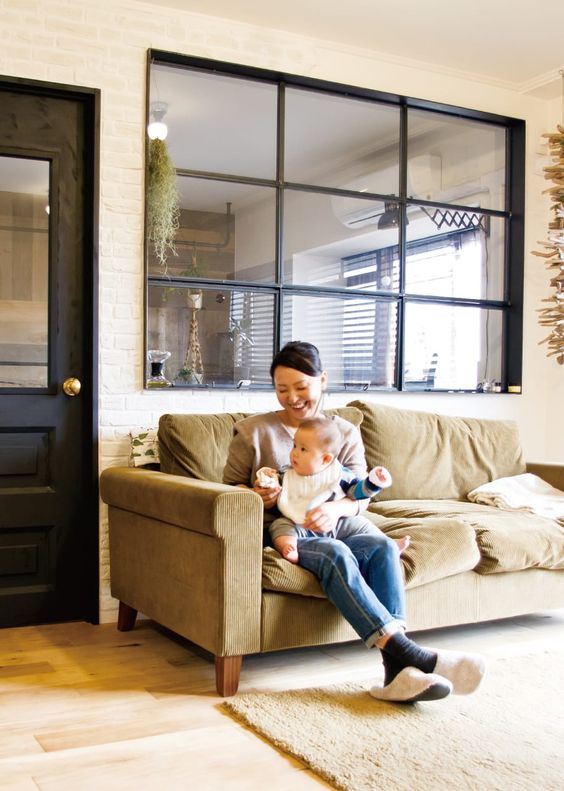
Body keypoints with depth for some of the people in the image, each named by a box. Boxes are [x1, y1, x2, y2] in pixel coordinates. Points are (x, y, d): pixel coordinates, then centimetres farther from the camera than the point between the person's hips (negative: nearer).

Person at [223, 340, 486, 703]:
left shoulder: (346, 433, 11)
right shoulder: (253, 431, 4)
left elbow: (362, 494, 2)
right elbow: (230, 485, 8)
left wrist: (336, 509, -22)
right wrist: (255, 495, -16)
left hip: (335, 531, 3)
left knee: (383, 546, -29)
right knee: (335, 554, -36)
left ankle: (397, 672, -41)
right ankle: (412, 654, -44)